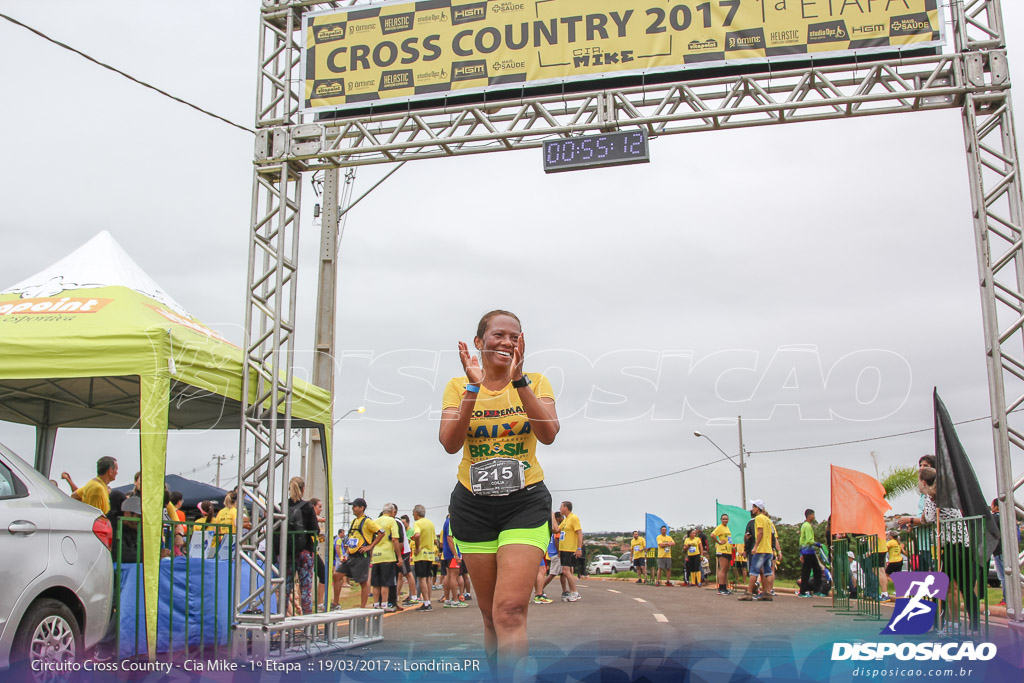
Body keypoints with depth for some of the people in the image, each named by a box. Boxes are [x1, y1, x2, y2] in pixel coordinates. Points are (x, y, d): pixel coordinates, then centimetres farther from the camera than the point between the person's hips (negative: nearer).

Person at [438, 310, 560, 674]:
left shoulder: (535, 382, 3)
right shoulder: (458, 386, 4)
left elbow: (548, 434, -15)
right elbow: (450, 443, -11)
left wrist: (519, 379, -23)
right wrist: (474, 387, -19)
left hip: (525, 501, -2)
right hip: (473, 504, 2)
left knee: (510, 611, -17)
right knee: (491, 615, 9)